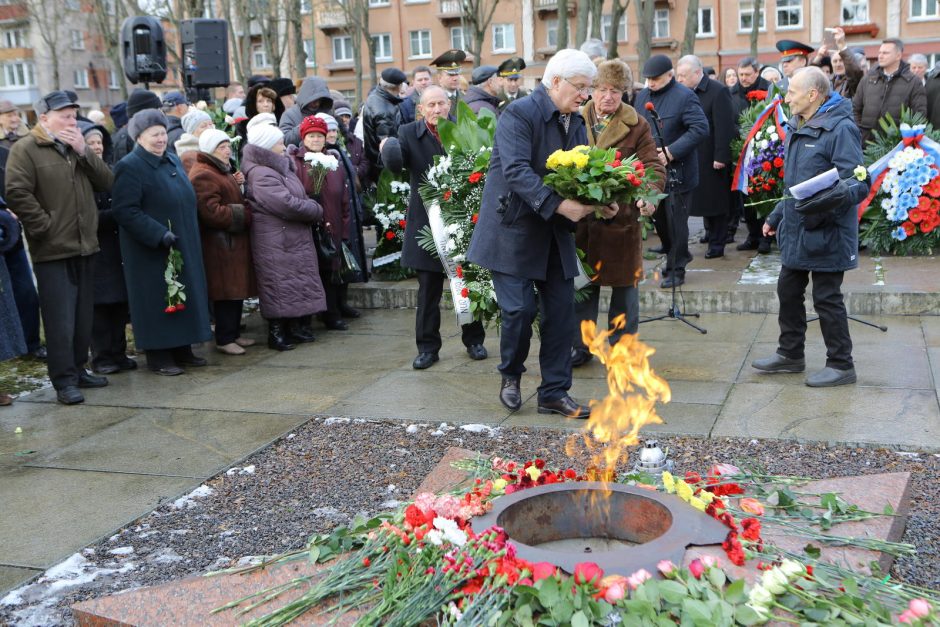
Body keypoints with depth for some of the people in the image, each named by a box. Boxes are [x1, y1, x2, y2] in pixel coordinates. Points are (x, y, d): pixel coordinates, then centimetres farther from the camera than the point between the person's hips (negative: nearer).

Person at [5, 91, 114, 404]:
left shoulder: (76, 147, 17)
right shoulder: (25, 149, -5)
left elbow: (106, 182, 7)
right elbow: (17, 192, -15)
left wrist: (84, 151, -5)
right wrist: (44, 227, -16)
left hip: (84, 247, 7)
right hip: (52, 250, -7)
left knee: (83, 316, 13)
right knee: (60, 319, -4)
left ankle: (78, 369, 25)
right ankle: (64, 381, 2)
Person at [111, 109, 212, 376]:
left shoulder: (173, 160, 12)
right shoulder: (129, 167, -13)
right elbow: (125, 211, -20)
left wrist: (190, 237, 15)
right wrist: (159, 235, -25)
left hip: (183, 246, 8)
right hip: (151, 252, -8)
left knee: (185, 296, 11)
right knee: (158, 300, -2)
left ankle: (182, 350, 22)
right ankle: (158, 356, 8)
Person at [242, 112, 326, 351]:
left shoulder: (282, 168, 13)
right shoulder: (262, 175, -19)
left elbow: (299, 198, 18)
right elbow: (287, 205, -25)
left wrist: (311, 207, -3)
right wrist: (317, 210, -12)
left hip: (293, 240, 10)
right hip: (276, 243, -10)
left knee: (294, 282, 14)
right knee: (280, 285, -4)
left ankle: (292, 325, 24)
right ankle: (276, 333, 4)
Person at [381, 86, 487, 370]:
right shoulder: (409, 133, -1)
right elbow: (397, 164, -15)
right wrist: (389, 150, -36)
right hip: (427, 221, 0)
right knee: (428, 290, 7)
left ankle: (473, 340, 27)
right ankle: (428, 347, 17)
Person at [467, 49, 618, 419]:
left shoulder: (575, 122, 10)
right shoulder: (519, 113, -14)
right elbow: (516, 170, -25)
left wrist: (600, 203, -10)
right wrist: (558, 204, -33)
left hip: (555, 234, 7)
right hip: (514, 229, -7)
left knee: (561, 311, 6)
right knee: (520, 309, -9)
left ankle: (555, 393, 17)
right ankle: (511, 375, 20)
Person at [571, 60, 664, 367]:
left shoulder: (637, 125, 0)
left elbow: (654, 167, -7)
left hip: (621, 218, -2)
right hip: (580, 218, 2)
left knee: (624, 285, 7)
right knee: (583, 285, 10)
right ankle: (580, 347, 24)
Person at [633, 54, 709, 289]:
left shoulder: (684, 96, -12)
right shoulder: (642, 95, 9)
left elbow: (700, 129, -20)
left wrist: (670, 152, -24)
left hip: (677, 172, -7)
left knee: (675, 222, 0)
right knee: (658, 218, 16)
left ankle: (676, 270, 11)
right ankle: (676, 257, 35)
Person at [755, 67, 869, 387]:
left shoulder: (840, 129, -17)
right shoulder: (797, 128, 12)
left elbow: (858, 183, -22)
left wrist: (829, 200, -39)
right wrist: (776, 216, 24)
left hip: (826, 234, -9)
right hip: (796, 230, 9)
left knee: (826, 298, 0)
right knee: (788, 291, 16)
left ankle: (841, 365, 15)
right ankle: (790, 354, 32)